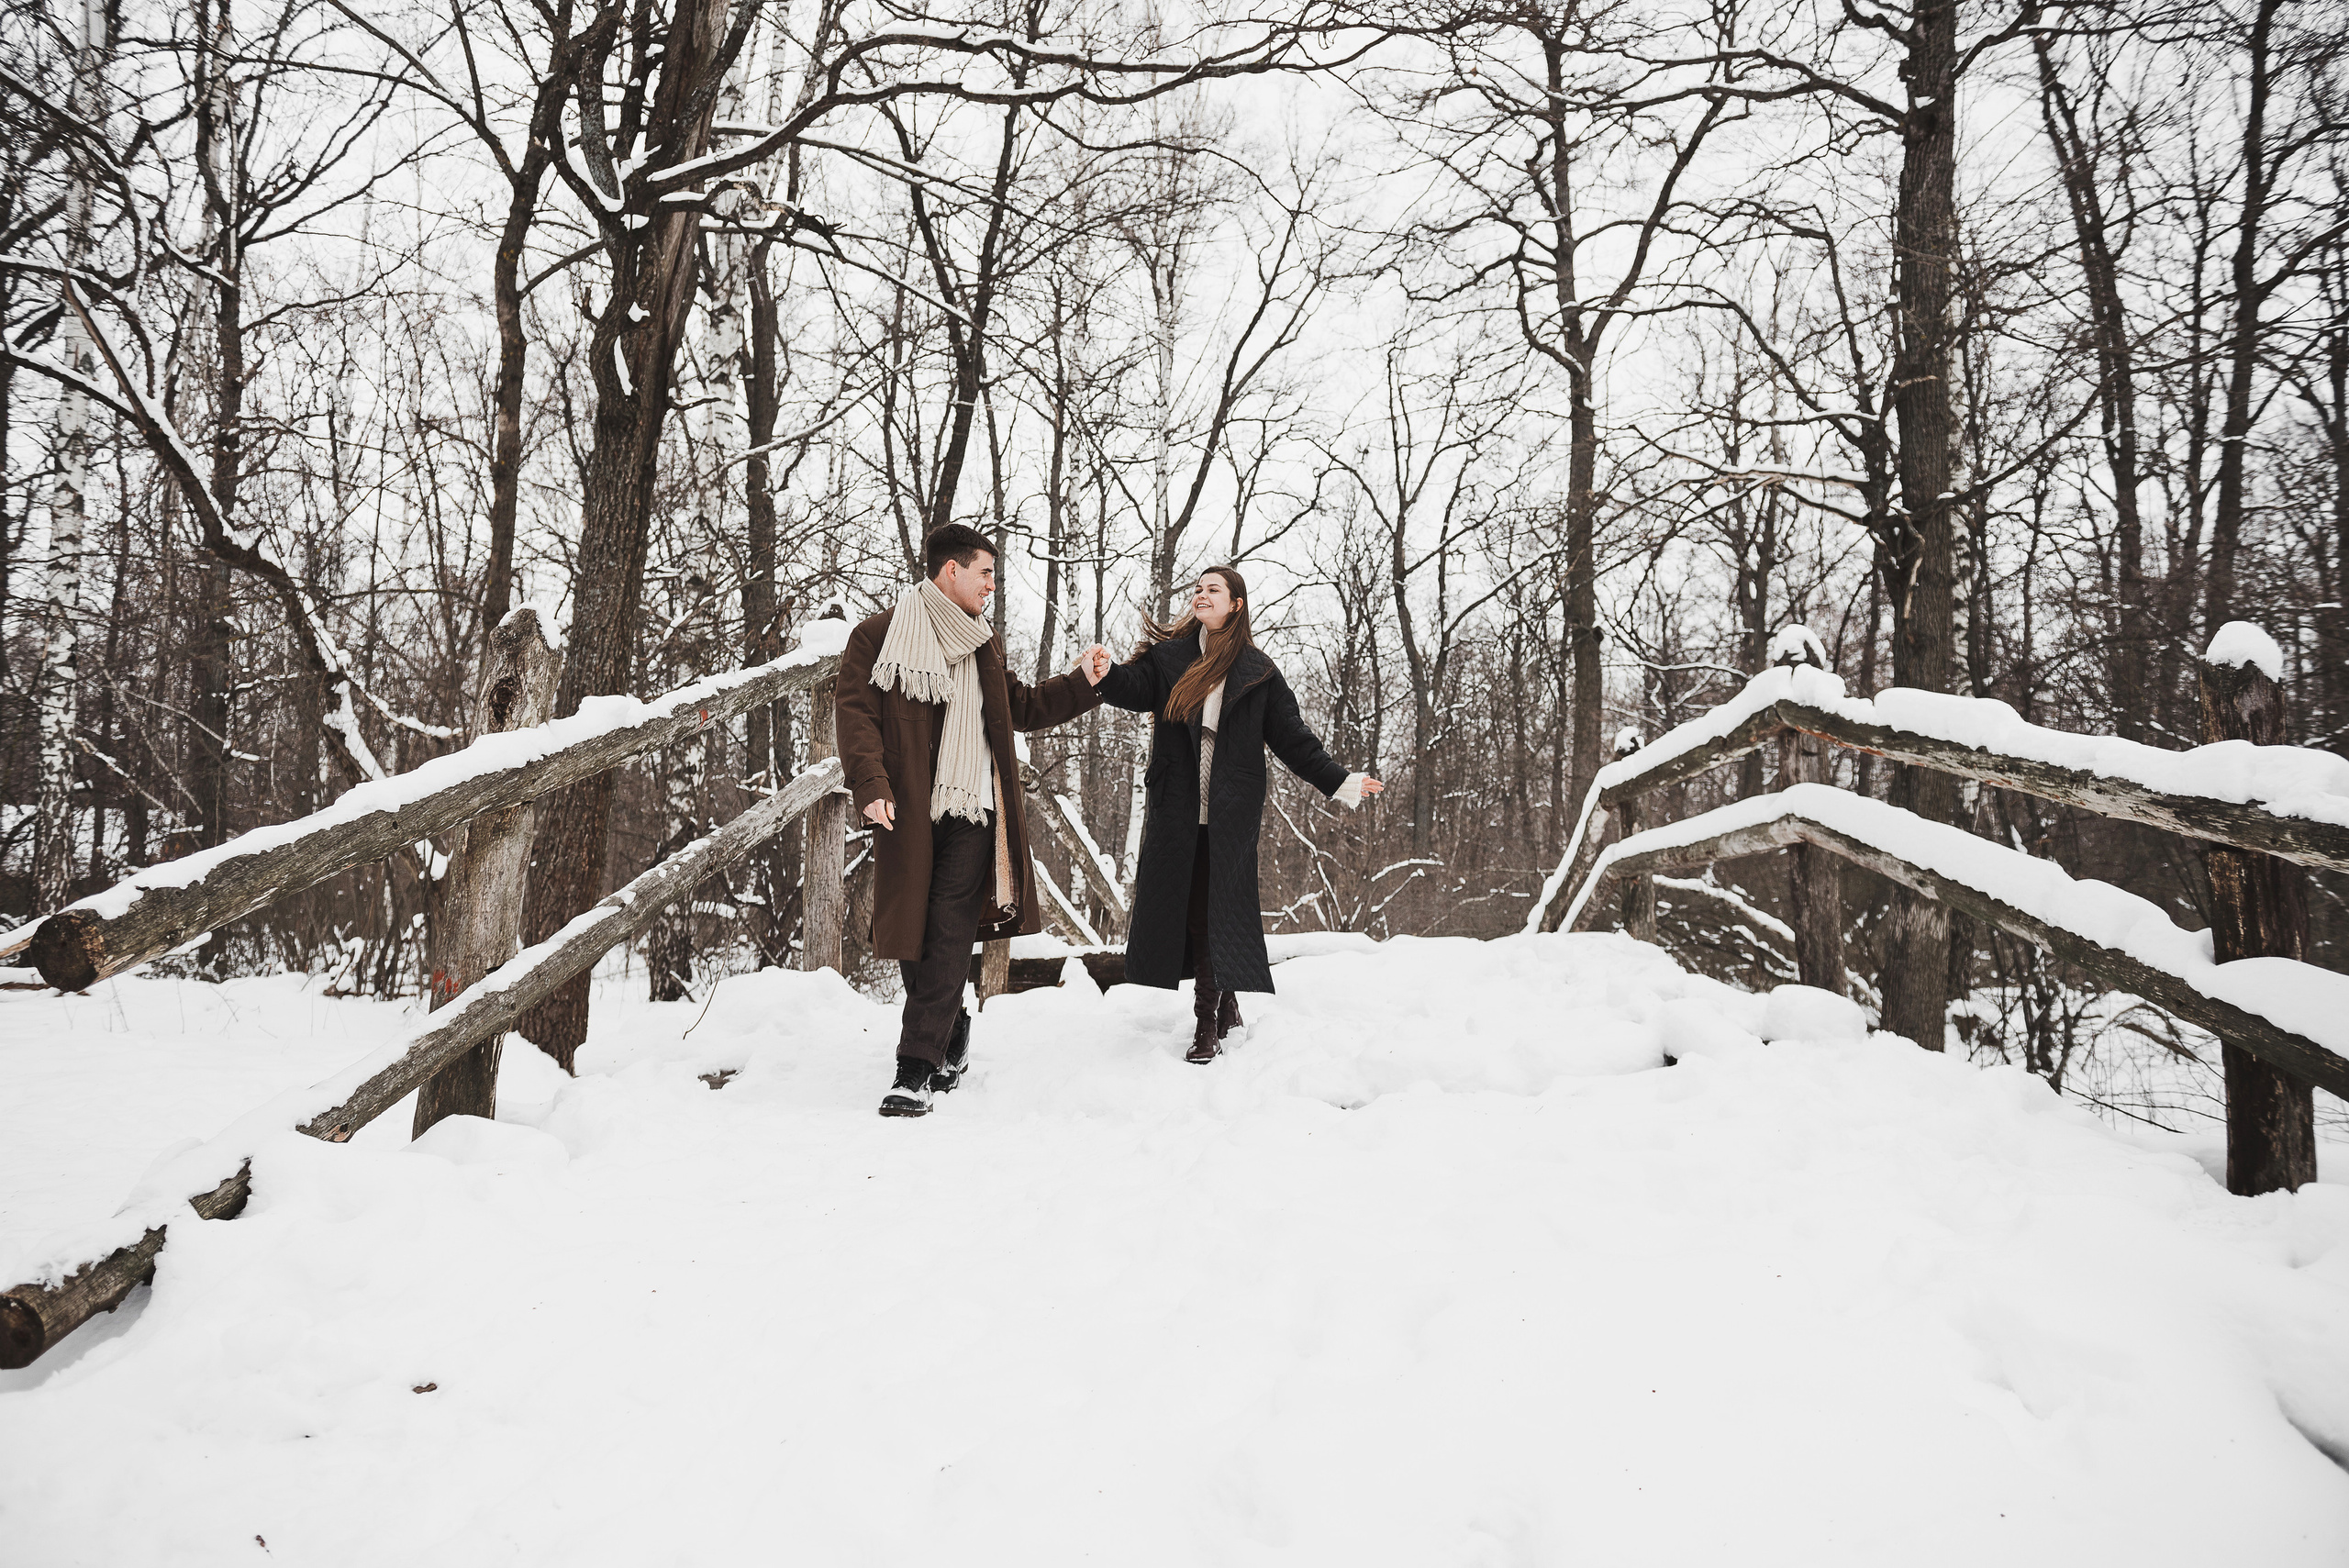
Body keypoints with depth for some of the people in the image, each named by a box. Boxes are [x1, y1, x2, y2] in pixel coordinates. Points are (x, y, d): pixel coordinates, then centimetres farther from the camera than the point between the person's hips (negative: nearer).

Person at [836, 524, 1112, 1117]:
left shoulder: (983, 645, 20)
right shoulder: (880, 636, 1)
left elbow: (1021, 707, 31)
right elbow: (856, 713, -7)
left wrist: (1082, 684, 21)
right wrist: (871, 784, -20)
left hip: (972, 810, 2)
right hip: (908, 813, -2)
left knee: (947, 937, -9)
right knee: (912, 935, 5)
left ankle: (918, 1069, -9)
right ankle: (951, 1036, 28)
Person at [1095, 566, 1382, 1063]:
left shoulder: (1257, 671, 9)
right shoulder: (1168, 656, 11)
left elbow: (1293, 740, 9)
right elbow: (1134, 688, -8)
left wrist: (1342, 782, 3)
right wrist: (1103, 675, -30)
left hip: (1231, 813, -2)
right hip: (1177, 810, 2)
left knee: (1216, 910, -5)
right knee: (1179, 906, 0)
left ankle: (1210, 1023, -1)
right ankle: (1222, 1010, 13)